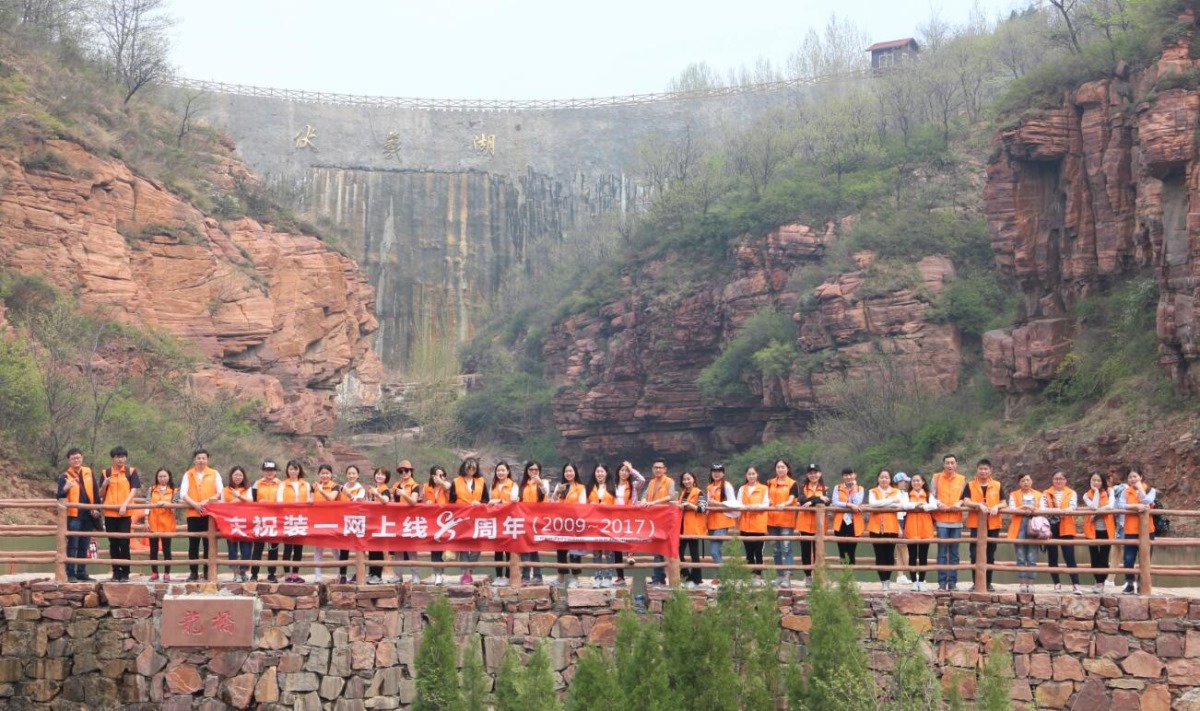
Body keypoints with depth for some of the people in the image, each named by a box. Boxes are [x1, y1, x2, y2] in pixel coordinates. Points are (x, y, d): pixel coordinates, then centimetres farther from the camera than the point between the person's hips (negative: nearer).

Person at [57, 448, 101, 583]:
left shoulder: (88, 472, 9)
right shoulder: (65, 477, -2)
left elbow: (96, 491, 13)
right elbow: (59, 496, -9)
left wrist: (96, 508, 5)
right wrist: (65, 488, -29)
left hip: (88, 516, 4)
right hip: (73, 516, -4)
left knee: (84, 546, 10)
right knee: (72, 546, -3)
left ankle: (82, 572, 17)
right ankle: (71, 574, 0)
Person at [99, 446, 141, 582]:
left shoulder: (131, 472, 4)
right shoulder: (105, 473, 9)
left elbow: (134, 490, -4)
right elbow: (101, 495, 10)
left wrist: (125, 504, -17)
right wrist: (104, 485, -10)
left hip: (125, 513, -2)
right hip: (110, 514, 2)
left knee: (124, 543, -7)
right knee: (113, 543, 5)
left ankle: (125, 572, 1)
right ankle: (116, 572, 11)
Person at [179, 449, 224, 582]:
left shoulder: (214, 474, 8)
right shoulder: (188, 474, 8)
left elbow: (220, 492, 2)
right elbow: (183, 494, -1)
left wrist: (207, 501, -14)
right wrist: (195, 504, -16)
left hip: (210, 514, -1)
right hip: (193, 514, 1)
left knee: (209, 543, 2)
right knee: (193, 544, 2)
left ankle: (208, 572, 7)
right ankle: (194, 573, 7)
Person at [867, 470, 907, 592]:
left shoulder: (896, 492, 10)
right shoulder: (873, 492, 9)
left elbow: (904, 504, -9)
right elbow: (872, 503, -12)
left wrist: (881, 504, -11)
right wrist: (891, 501, -14)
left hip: (891, 527, 0)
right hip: (876, 527, 0)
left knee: (889, 555, 0)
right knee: (880, 555, -3)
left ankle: (887, 579, 13)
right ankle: (884, 581, -1)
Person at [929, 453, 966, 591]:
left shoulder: (962, 479, 11)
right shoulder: (936, 478, 7)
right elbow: (931, 496, 3)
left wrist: (959, 503, -13)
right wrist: (938, 503, -17)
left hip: (957, 520, 2)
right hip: (941, 520, -2)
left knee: (954, 553, 4)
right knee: (942, 553, -5)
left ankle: (953, 582, 8)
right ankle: (942, 582, -3)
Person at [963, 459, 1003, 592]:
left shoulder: (997, 485, 8)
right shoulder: (970, 485, 3)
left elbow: (1003, 503, 6)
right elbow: (966, 502, -8)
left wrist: (996, 507, -16)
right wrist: (979, 505, -24)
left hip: (993, 524, 2)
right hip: (975, 524, -2)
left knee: (990, 554, 7)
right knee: (975, 554, -4)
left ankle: (988, 583, 13)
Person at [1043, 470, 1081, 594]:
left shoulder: (1071, 493, 9)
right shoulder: (1046, 493, 11)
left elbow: (1073, 506, -8)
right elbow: (1042, 508, -3)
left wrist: (1064, 511, -31)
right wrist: (1052, 511, -26)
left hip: (1066, 528, -2)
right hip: (1051, 527, 2)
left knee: (1069, 557, -7)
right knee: (1052, 557, 5)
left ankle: (1075, 585, -10)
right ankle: (1057, 584, 13)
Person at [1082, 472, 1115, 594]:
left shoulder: (1108, 493, 4)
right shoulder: (1087, 495, 2)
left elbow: (1110, 506, -15)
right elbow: (1094, 507, -16)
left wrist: (1096, 511, -19)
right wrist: (1096, 491, -10)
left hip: (1106, 529, 0)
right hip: (1092, 530, 0)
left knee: (1104, 557, 0)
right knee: (1094, 557, 4)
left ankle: (1101, 583, 5)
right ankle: (1098, 582, 12)